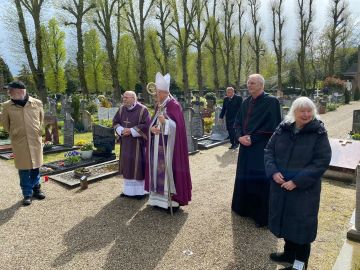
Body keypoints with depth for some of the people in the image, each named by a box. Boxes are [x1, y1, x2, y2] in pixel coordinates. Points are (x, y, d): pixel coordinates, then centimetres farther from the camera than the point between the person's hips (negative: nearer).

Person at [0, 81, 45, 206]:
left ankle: (36, 189, 30)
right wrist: (14, 134, 13)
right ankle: (27, 193, 18)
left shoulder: (37, 103, -4)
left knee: (35, 166, 11)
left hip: (36, 141, 1)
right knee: (23, 169, 4)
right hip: (19, 143, 0)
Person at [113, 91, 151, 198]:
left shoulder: (142, 110, -11)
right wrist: (121, 131, -9)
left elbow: (146, 125, -15)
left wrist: (131, 131, -17)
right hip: (125, 143, 6)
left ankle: (140, 190, 13)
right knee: (127, 165, 11)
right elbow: (115, 122, 11)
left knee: (138, 165, -1)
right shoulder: (122, 109, 6)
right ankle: (128, 189, 24)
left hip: (138, 143, -5)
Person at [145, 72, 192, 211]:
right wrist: (152, 128, -7)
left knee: (168, 167, -5)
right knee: (158, 166, 10)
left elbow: (178, 126, -16)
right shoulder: (158, 106, 13)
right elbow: (153, 123, 16)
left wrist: (165, 122, -31)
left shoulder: (174, 105, -10)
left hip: (169, 144, -8)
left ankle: (172, 198, 7)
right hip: (157, 144, 8)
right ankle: (159, 195, 22)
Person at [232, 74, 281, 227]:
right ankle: (246, 207, 35)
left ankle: (261, 215, 17)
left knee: (260, 180, 0)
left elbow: (272, 127, -16)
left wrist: (252, 138, -16)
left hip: (262, 149, -7)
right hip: (246, 146, 7)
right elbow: (237, 122, 10)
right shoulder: (246, 102, 10)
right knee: (245, 178, 15)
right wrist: (240, 136, -8)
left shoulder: (271, 102, -11)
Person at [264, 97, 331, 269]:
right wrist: (273, 171, -13)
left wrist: (297, 181, -19)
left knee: (301, 223, 9)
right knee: (285, 219, 18)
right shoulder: (283, 128, 0)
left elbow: (322, 161, -14)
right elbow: (269, 150, 4)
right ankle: (289, 252, 42)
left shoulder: (319, 133, -11)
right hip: (280, 184, 4)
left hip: (304, 189, -4)